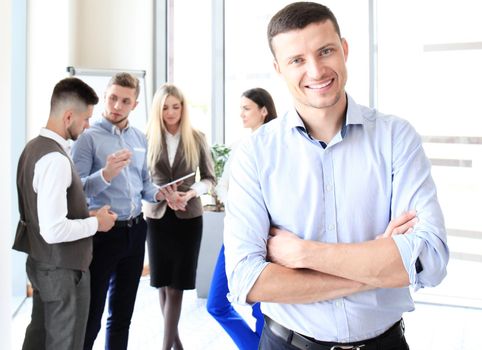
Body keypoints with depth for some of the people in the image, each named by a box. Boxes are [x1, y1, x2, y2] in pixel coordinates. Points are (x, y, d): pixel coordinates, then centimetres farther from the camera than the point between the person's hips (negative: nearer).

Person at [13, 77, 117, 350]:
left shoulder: (34, 147, 6)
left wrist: (85, 215, 9)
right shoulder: (55, 159, -25)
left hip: (41, 262, 9)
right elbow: (54, 230, -30)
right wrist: (95, 222, -16)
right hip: (62, 269, -9)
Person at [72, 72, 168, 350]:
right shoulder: (88, 137, -10)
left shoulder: (140, 139, 9)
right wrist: (106, 174, -33)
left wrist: (159, 194, -4)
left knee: (123, 312, 18)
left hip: (135, 231, 6)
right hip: (102, 232, -6)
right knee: (91, 315, 1)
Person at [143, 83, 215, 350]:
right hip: (157, 215, 1)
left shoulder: (196, 139, 0)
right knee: (163, 281, 9)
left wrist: (192, 192, -15)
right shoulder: (148, 138, -2)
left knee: (177, 283, 0)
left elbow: (209, 177, 4)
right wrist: (164, 195, -16)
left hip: (188, 216, -1)